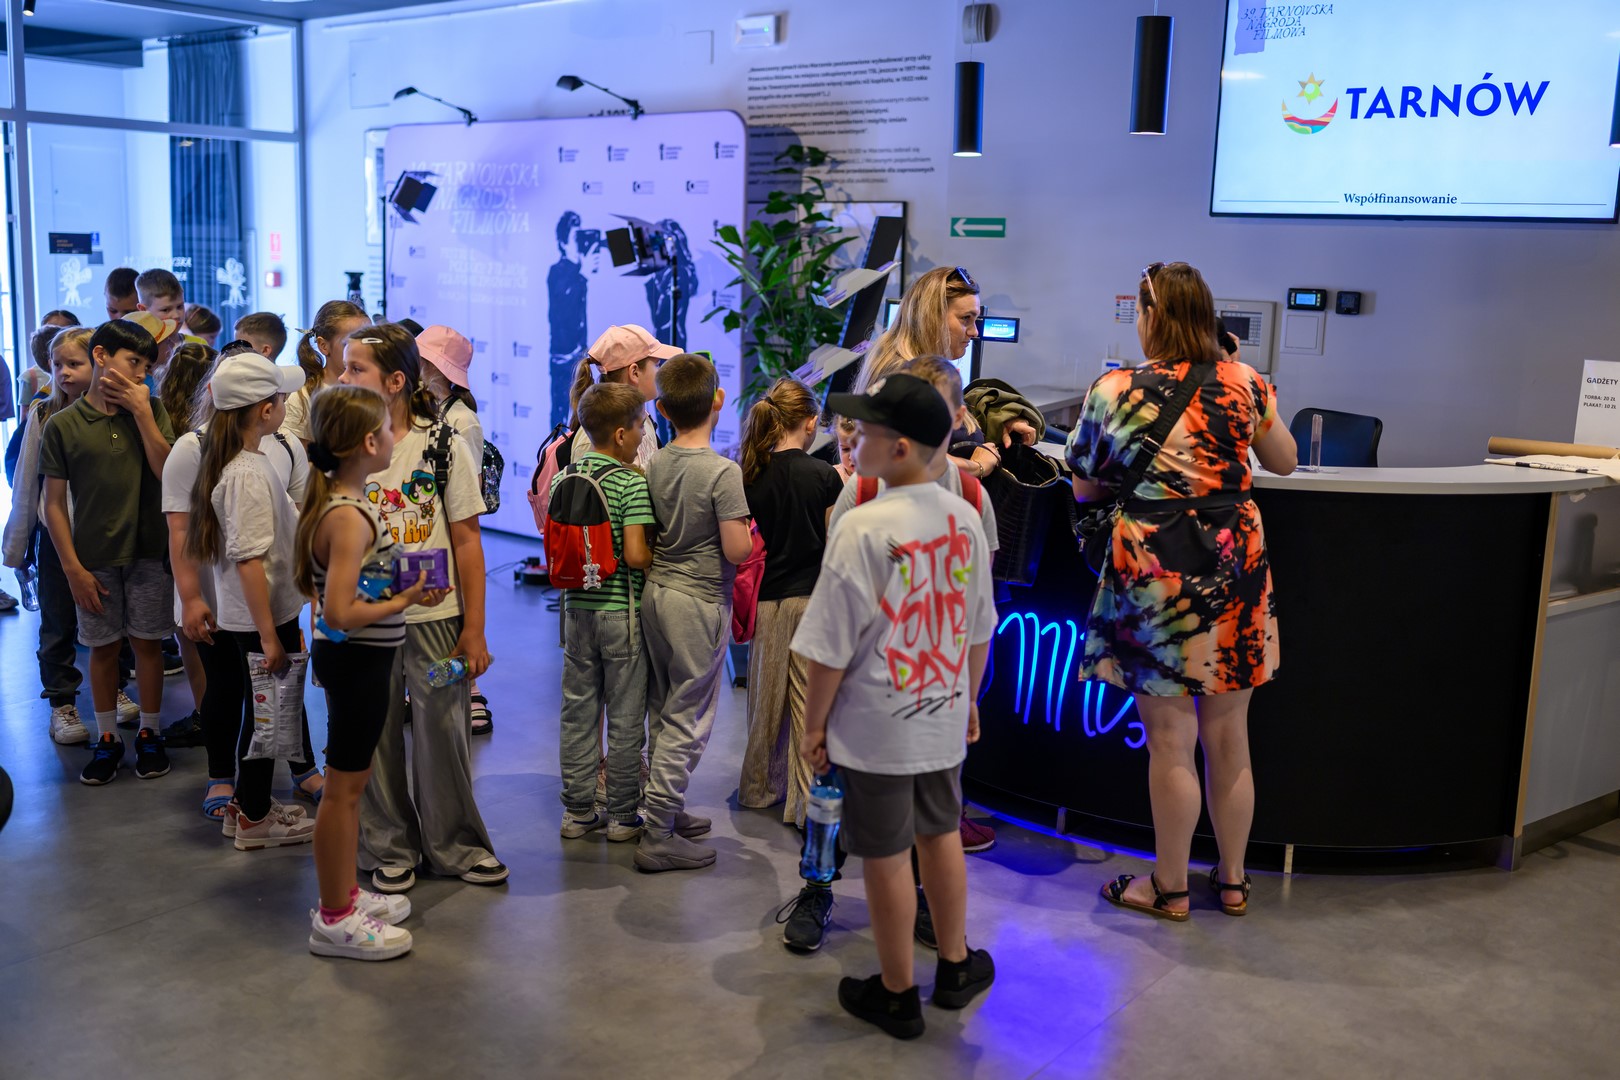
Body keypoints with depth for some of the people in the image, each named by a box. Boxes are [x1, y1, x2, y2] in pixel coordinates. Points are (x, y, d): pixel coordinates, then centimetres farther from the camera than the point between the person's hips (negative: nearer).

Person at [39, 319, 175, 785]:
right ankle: (107, 738, 23)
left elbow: (168, 472, -11)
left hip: (149, 552, 1)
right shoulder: (63, 424, -3)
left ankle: (149, 734, 23)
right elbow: (54, 503, -2)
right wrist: (73, 568, -6)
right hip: (94, 557, -1)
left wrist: (141, 411, -14)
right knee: (103, 647, 9)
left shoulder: (152, 410, 1)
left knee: (147, 642, 8)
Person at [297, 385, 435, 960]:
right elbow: (339, 613, -28)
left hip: (361, 658, 10)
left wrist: (401, 583, 7)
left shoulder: (341, 502, 7)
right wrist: (402, 601, -18)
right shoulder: (349, 517, -23)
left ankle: (344, 894, 34)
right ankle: (335, 919, 15)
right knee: (344, 786, 2)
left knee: (350, 781, 20)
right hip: (357, 659, -10)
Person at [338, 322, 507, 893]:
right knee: (374, 733, 8)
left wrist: (474, 629, -3)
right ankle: (390, 847, 25)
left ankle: (455, 844, 23)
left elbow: (466, 540, -2)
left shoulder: (444, 443, -4)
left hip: (435, 615, -1)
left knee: (442, 727, 6)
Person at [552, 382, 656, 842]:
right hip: (622, 612, -5)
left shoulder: (563, 478, 3)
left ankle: (578, 812, 19)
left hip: (577, 609, 5)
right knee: (625, 718, 6)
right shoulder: (633, 483, -14)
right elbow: (635, 555, -21)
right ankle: (622, 815, 14)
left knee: (578, 713, 12)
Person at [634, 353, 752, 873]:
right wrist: (747, 527, 1)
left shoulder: (654, 464, 2)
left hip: (657, 591, 7)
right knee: (687, 718, 0)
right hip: (700, 601, -7)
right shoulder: (723, 472, -17)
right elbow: (736, 550, -19)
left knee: (662, 710, 17)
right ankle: (658, 837, 3)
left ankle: (668, 811, 28)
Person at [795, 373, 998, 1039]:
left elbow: (830, 649, -17)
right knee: (940, 835, 22)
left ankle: (897, 995, 23)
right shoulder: (965, 518, -2)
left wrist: (814, 725, -5)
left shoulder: (863, 527, -21)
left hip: (876, 730, -6)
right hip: (943, 720, 6)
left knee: (886, 857, 8)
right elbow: (980, 628, 9)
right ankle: (956, 967, 37)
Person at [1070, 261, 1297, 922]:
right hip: (1234, 569, 4)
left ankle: (1170, 887, 19)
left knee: (1170, 739, 6)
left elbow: (1085, 489, 3)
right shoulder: (1243, 383, 1)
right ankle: (1232, 880, 29)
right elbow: (1285, 463, 16)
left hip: (1153, 572, -3)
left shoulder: (1113, 392, -6)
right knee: (1229, 736, 14)